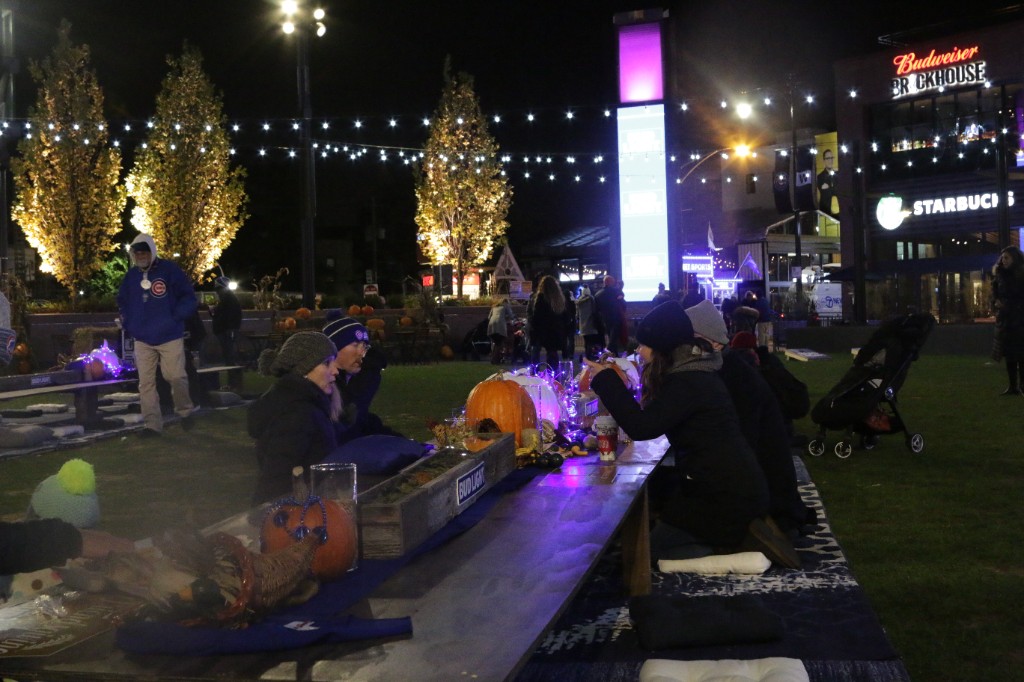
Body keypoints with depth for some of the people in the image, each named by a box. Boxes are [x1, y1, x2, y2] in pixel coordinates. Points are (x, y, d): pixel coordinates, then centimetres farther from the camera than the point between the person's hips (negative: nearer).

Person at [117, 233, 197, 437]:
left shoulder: (169, 270, -7)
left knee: (176, 376, -4)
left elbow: (189, 298, -5)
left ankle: (185, 411, 22)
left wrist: (176, 317, -15)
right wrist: (128, 324, 8)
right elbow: (122, 302, 21)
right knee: (146, 382, 1)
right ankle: (153, 424, 7)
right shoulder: (131, 275, 7)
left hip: (170, 336, -4)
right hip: (143, 339, 4)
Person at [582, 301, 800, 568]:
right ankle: (741, 533, 11)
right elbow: (651, 418, 17)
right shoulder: (696, 374, 10)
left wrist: (606, 380, -18)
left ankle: (740, 541, -3)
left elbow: (640, 427, -26)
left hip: (725, 498, -10)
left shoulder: (688, 383, -20)